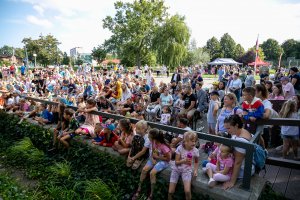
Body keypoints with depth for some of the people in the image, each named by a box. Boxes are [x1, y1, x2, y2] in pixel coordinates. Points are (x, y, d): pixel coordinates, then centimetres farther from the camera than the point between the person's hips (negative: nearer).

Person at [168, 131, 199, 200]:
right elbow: (176, 162, -10)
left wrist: (195, 170, -5)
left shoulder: (195, 151, -9)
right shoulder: (180, 148, -14)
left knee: (187, 191, -21)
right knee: (170, 192, -2)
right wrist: (184, 160, -27)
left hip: (187, 170, 0)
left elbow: (196, 162, 10)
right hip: (177, 169, 0)